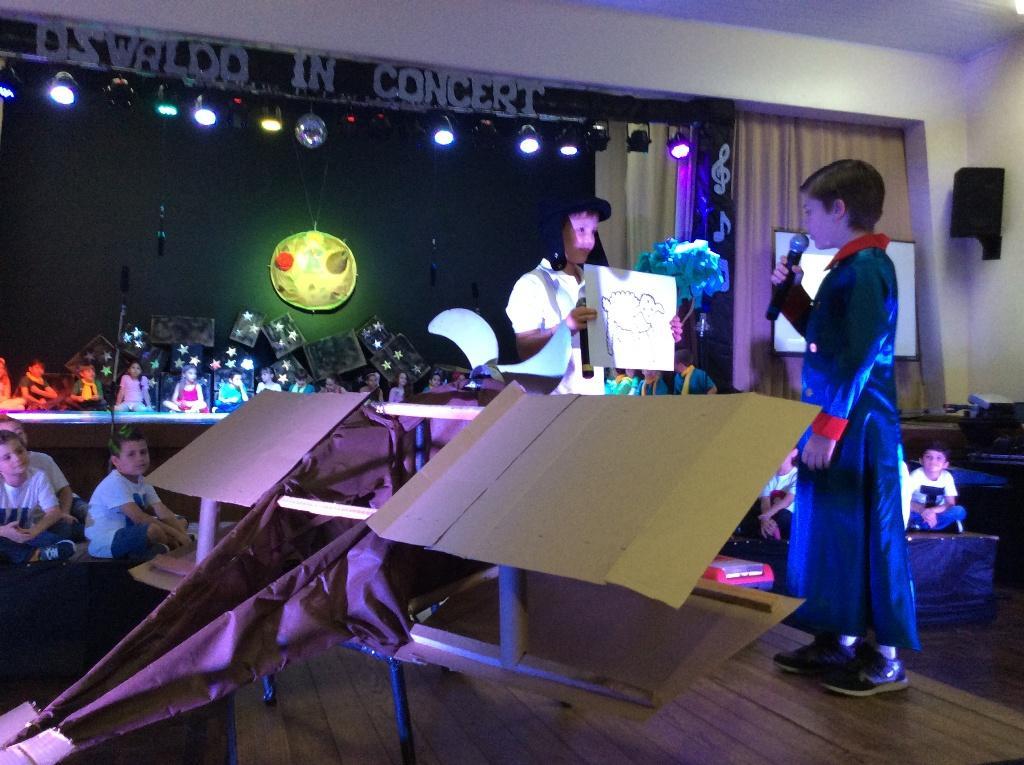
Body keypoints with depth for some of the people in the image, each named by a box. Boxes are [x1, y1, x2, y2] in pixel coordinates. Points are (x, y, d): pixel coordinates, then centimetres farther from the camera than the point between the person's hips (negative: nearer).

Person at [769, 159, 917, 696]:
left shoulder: (865, 268, -14)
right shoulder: (846, 269, 15)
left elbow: (859, 356, -22)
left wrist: (828, 427, -23)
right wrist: (792, 292, 15)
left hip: (857, 427, -10)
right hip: (834, 422, 10)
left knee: (868, 533, -2)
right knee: (829, 529, 14)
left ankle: (887, 657, 11)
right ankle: (840, 641, 26)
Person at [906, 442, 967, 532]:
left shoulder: (947, 477, -8)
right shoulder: (916, 475, -16)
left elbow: (950, 504, -11)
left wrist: (932, 510, -30)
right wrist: (923, 511, -39)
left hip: (936, 514, 5)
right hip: (918, 514, -5)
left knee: (960, 511, -23)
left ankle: (917, 525, -17)